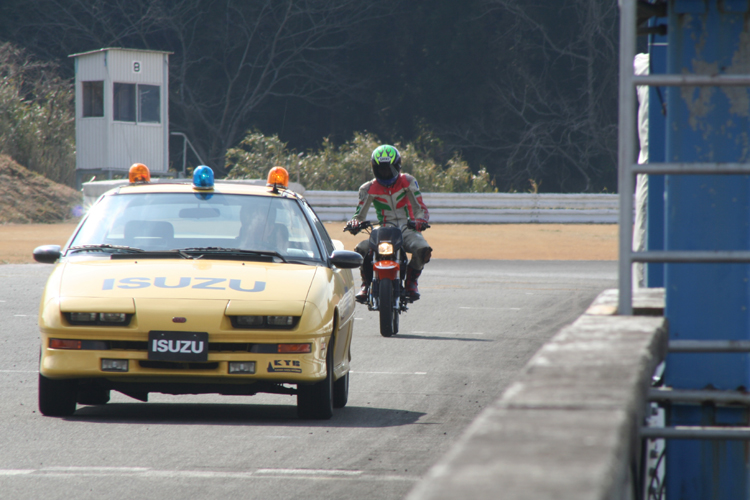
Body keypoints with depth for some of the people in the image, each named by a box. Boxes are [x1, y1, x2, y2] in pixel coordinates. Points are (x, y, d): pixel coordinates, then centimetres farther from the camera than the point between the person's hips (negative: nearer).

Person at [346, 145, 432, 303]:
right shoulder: (369, 189, 6)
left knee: (423, 249, -32)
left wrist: (420, 220, -24)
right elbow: (359, 214, 3)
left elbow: (421, 208, -1)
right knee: (361, 249, -30)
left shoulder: (407, 182, 4)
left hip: (407, 229, 0)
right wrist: (354, 223, -22)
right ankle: (366, 283, -4)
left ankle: (411, 280, -3)